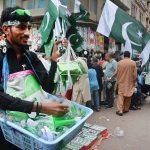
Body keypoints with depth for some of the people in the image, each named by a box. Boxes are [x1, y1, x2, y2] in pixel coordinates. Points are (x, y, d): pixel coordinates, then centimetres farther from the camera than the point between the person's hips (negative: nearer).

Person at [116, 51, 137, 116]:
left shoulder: (120, 62, -4)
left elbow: (117, 73, 1)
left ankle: (120, 110, -6)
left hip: (121, 82, 0)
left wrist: (118, 81, 14)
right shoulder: (133, 63, -6)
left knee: (121, 95, 0)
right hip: (130, 82, 1)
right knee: (128, 96, 13)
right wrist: (134, 82, 9)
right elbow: (135, 74, -4)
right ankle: (126, 109, 22)